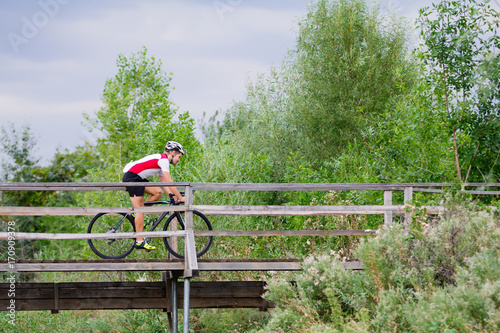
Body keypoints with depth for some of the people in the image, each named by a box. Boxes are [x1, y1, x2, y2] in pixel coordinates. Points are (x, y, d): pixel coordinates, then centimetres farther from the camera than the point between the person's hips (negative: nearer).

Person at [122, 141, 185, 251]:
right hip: (131, 177, -10)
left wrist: (173, 197, 12)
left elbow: (164, 183, 21)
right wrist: (180, 198, -12)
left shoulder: (161, 160, 19)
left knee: (158, 192, 4)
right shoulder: (163, 159, -12)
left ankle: (136, 212, 10)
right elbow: (169, 181, -17)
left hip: (138, 178, 10)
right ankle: (139, 241, -10)